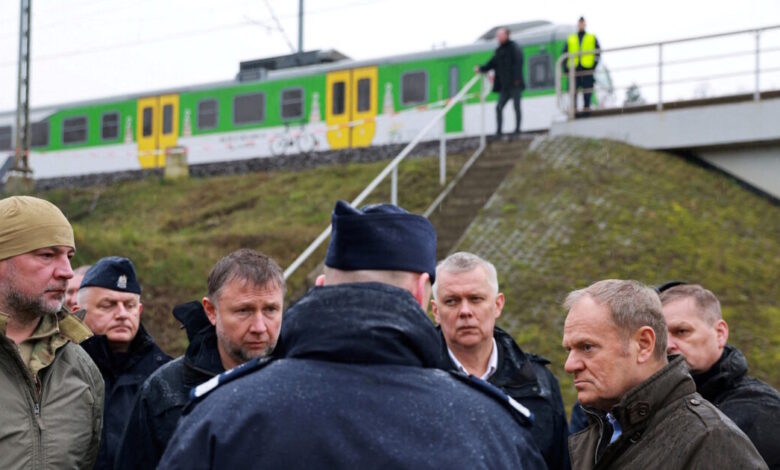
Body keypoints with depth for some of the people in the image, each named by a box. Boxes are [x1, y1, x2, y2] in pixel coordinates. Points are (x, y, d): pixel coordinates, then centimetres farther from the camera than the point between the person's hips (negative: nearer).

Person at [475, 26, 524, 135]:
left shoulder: (514, 48, -3)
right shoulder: (499, 50, 18)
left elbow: (518, 63, -12)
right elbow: (492, 63, 20)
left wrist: (517, 79, -19)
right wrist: (481, 69, 5)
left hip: (514, 84, -7)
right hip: (505, 86, 7)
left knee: (516, 106, -4)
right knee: (499, 107, 2)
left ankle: (517, 129, 1)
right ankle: (498, 131, 5)